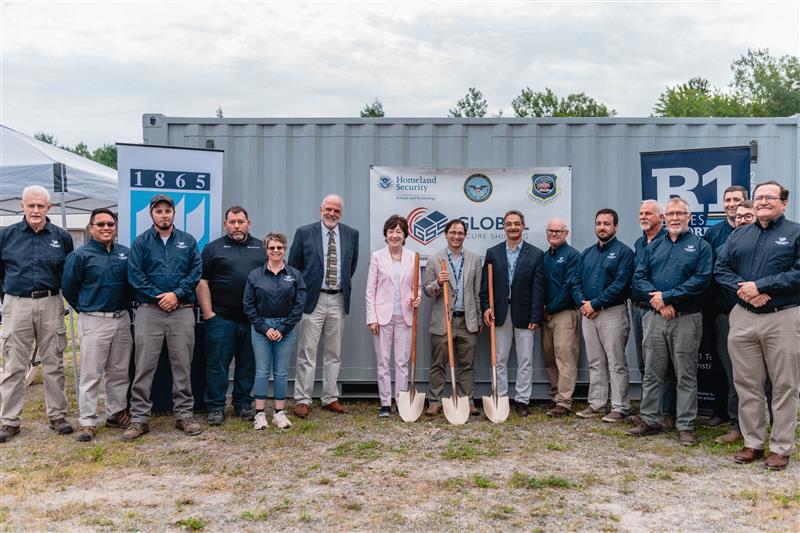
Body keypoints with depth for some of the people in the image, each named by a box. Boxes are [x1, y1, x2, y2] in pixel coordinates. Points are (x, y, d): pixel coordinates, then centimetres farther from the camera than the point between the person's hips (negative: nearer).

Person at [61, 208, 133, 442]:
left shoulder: (126, 254, 6)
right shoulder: (80, 255, -6)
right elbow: (68, 288, 0)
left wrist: (124, 307, 9)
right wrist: (86, 309, 8)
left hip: (122, 319, 4)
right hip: (93, 321, -4)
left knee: (119, 372, 11)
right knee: (91, 374, -2)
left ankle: (117, 413, 24)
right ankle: (87, 422, 5)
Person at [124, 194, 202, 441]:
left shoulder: (188, 241, 9)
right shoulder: (141, 242, 5)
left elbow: (196, 272, 2)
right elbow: (134, 275, -3)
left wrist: (176, 294, -10)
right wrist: (158, 296, -11)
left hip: (182, 310, 1)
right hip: (149, 311, -1)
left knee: (182, 365, 6)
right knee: (144, 367, 0)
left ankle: (184, 415, 16)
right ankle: (139, 419, 8)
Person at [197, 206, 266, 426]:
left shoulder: (261, 248, 12)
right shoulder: (214, 248, 3)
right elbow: (202, 282, -1)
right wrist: (208, 314, -8)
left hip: (253, 319, 3)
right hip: (221, 318, -3)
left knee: (247, 364, 10)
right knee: (217, 364, 1)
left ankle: (243, 404, 22)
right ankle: (216, 407, 12)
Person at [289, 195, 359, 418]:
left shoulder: (351, 235, 6)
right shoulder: (304, 233, -2)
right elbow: (293, 266, 5)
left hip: (338, 301, 3)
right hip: (313, 299, -3)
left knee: (333, 353, 11)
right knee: (307, 353, 0)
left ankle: (330, 398, 21)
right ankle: (302, 400, 8)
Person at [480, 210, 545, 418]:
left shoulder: (536, 254, 2)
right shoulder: (493, 253, 7)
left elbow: (538, 288, -2)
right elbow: (486, 284, 5)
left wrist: (535, 317, -7)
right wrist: (486, 307, -7)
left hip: (524, 314, -1)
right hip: (500, 314, 1)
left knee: (525, 360, 4)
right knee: (499, 360, 6)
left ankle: (522, 401, 13)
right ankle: (500, 399, 15)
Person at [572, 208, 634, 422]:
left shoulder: (623, 252, -4)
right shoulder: (586, 253, 16)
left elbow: (620, 284, -14)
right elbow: (576, 282, 13)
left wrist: (595, 304, -14)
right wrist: (582, 304, -5)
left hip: (612, 313, -6)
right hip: (588, 314, 6)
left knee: (616, 363, -2)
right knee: (595, 363, 12)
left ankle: (620, 407, 5)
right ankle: (596, 404, 19)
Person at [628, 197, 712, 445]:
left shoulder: (700, 246, 2)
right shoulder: (654, 246, 13)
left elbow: (701, 280, -11)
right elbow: (638, 278, 5)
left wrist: (666, 297, -15)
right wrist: (657, 300, -12)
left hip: (686, 319, -4)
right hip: (654, 318, 4)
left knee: (686, 375, 3)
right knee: (651, 373, 9)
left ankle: (686, 426, 11)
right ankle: (650, 420, 19)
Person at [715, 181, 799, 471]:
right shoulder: (738, 236, 14)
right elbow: (720, 269, 7)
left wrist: (761, 286, -16)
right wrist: (743, 290, -11)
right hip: (743, 317, 4)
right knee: (747, 384, 8)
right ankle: (753, 443, 19)